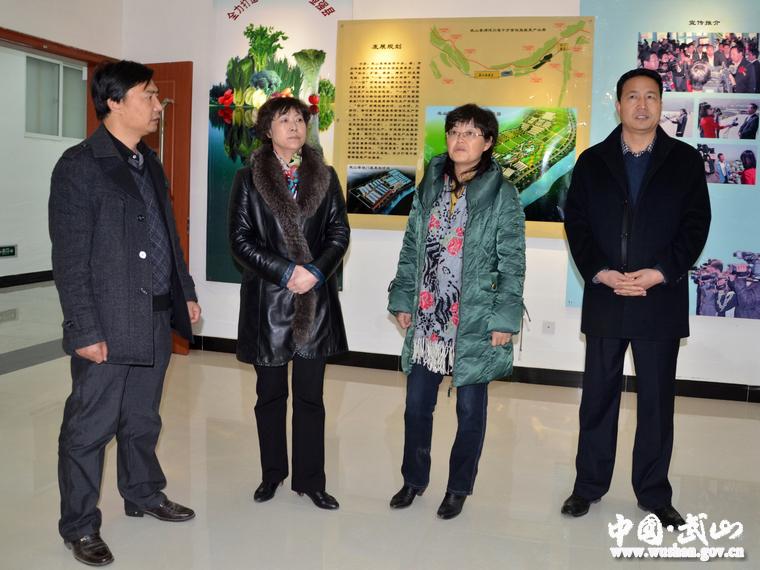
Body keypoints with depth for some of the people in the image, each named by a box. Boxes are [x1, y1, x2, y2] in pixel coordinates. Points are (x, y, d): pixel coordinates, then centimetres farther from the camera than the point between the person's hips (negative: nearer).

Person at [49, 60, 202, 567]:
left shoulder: (149, 163, 12)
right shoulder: (80, 165, -11)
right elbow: (70, 259, -14)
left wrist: (186, 293, 16)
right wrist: (85, 331, -16)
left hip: (156, 321, 7)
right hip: (108, 326, -7)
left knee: (143, 421, 20)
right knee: (89, 429, 6)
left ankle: (144, 495, 38)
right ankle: (80, 526, 21)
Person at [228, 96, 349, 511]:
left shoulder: (325, 177, 7)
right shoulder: (248, 179, 2)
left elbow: (339, 234, 5)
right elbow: (240, 240, -4)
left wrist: (315, 271, -12)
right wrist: (286, 271, -14)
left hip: (316, 300, 1)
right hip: (267, 301, -1)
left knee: (310, 395, 6)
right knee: (270, 394, 10)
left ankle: (309, 479, 18)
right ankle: (272, 474, 27)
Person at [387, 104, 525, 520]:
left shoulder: (501, 195, -6)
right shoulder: (429, 186, 7)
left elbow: (512, 263, -7)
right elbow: (411, 248, 11)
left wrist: (504, 319, -11)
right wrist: (402, 299, 7)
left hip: (474, 321, -4)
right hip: (426, 318, 4)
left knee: (470, 407, 9)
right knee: (416, 404, 11)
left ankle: (459, 486, 28)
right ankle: (414, 478, 31)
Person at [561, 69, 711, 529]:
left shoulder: (686, 160, 5)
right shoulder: (592, 161, 8)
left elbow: (696, 224, -1)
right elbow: (576, 222, 1)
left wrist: (661, 272, -15)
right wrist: (600, 272, -13)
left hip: (662, 299, 0)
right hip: (604, 298, 1)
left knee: (657, 400, 8)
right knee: (598, 397, 9)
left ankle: (655, 493, 22)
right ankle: (589, 485, 23)